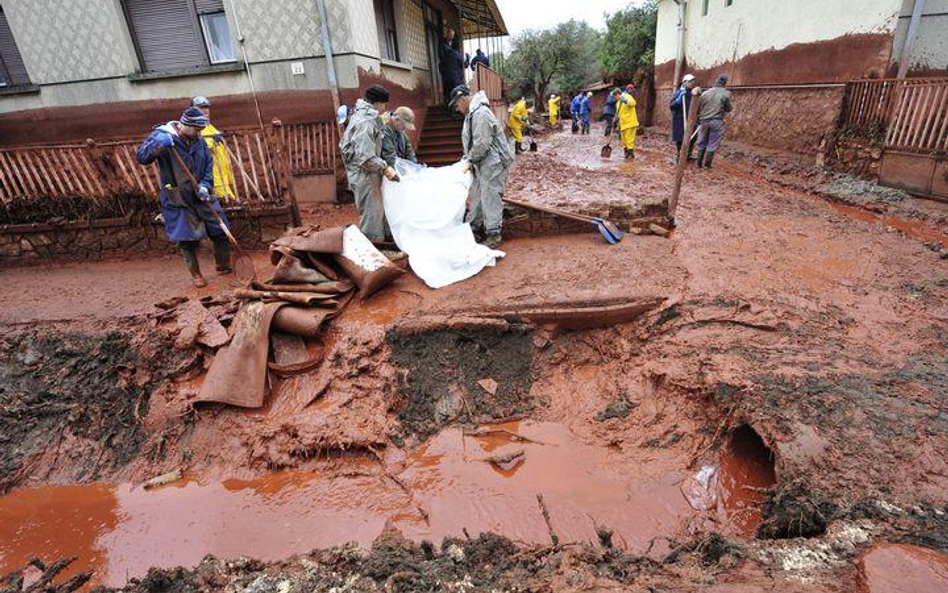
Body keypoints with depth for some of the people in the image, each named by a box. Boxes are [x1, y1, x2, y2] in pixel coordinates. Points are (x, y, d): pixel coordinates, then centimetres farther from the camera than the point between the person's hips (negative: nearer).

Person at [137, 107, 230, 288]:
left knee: (220, 230, 8)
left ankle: (224, 265, 28)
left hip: (201, 195, 5)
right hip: (177, 199, -5)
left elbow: (208, 164, 6)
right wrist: (159, 145, -32)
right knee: (187, 239, -2)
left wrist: (205, 185, -10)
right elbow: (142, 157, -14)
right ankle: (196, 274, 14)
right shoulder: (160, 135, -9)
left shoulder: (198, 140, 4)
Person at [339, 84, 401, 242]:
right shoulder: (365, 122, -19)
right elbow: (365, 156, -25)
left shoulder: (362, 115, 14)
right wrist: (385, 168, -21)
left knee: (377, 210, 17)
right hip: (364, 174, -10)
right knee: (372, 213, -3)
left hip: (368, 173, 10)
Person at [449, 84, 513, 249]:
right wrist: (467, 159, 9)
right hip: (481, 164, 10)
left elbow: (482, 144, -24)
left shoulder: (480, 113, -20)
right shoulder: (471, 113, 13)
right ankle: (473, 226, 29)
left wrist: (470, 160, -11)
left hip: (492, 163, -10)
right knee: (476, 195, 17)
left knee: (490, 198, -6)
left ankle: (493, 234, 1)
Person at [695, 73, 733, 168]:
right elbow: (728, 109, 3)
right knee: (713, 144, 4)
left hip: (704, 121, 3)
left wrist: (698, 119, 22)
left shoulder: (705, 93, 6)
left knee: (702, 143, 12)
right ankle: (707, 164, 4)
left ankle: (699, 163, 15)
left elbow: (698, 108, 10)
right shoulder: (726, 93, -2)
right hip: (717, 121, -3)